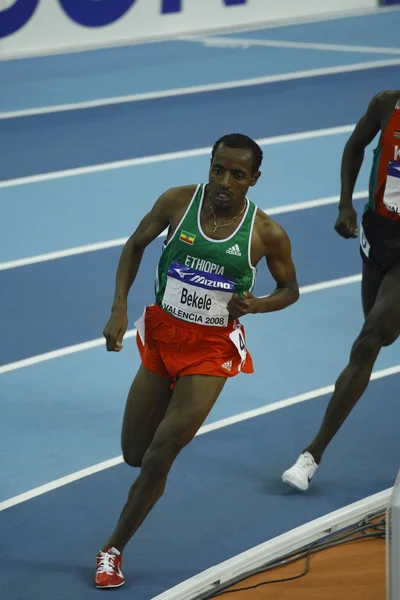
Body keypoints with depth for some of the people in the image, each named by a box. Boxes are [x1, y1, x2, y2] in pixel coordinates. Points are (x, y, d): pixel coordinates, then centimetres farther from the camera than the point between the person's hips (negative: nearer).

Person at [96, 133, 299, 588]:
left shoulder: (267, 235, -13)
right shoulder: (177, 202, -11)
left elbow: (290, 289, 3)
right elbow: (135, 246, 5)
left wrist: (252, 305, -18)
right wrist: (119, 309, -5)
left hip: (212, 349, -3)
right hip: (161, 334, 3)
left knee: (160, 455, -11)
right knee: (134, 455, 9)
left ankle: (113, 549, 5)